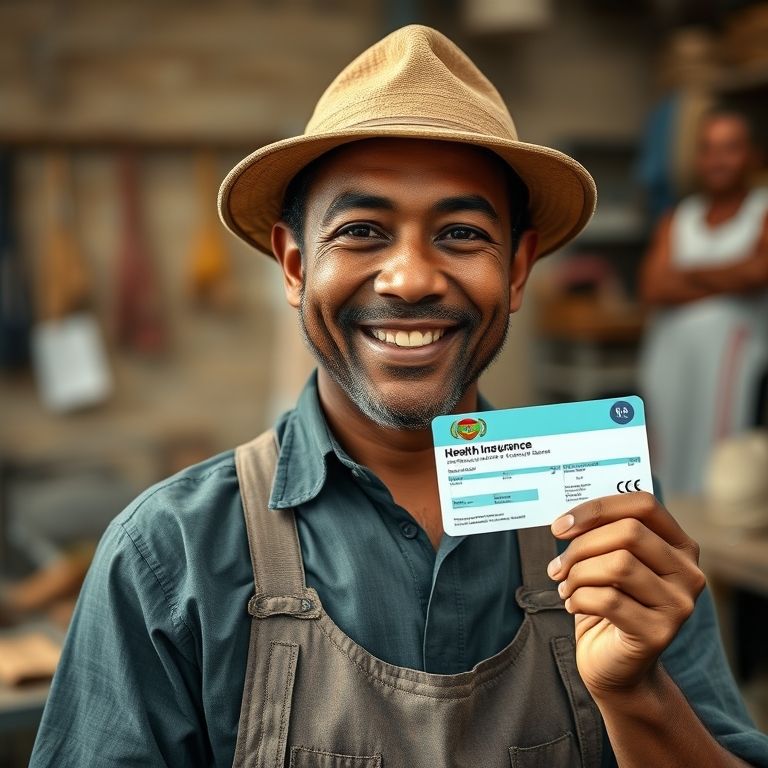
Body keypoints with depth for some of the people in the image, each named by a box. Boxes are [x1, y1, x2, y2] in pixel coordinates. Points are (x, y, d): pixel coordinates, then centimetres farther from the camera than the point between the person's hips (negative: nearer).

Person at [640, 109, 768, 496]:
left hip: (734, 348, -4)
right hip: (669, 357, 4)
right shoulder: (676, 220, 17)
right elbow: (653, 288, 3)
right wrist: (729, 278, -5)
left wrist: (688, 272, 1)